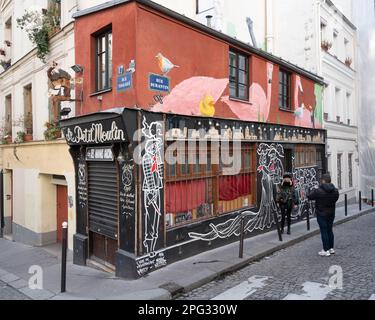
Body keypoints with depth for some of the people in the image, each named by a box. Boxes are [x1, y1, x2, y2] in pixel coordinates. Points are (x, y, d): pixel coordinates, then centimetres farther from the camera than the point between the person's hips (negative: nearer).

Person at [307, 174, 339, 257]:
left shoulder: (318, 191, -21)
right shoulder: (335, 191, -1)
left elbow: (309, 197, -11)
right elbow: (336, 198, 15)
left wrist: (315, 189, 3)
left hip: (322, 214, -6)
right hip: (331, 213, 6)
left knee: (324, 231, 0)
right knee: (330, 230, 17)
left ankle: (326, 250, 5)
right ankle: (331, 248, 27)